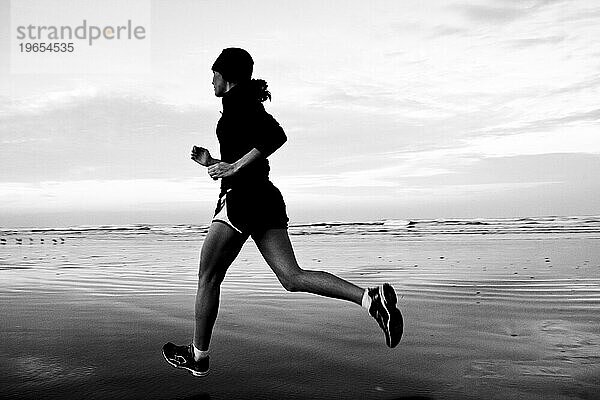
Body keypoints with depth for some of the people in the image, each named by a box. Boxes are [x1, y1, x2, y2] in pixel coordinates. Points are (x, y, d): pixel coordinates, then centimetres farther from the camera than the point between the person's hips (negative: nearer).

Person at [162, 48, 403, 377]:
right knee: (292, 278, -2)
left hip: (241, 199, -9)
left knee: (207, 278, 6)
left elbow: (276, 135, -21)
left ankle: (198, 356, 18)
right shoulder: (248, 103, 24)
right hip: (266, 199, 9)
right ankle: (372, 298, -16)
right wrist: (212, 163, 23)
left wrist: (234, 166, -19)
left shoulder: (236, 99, -4)